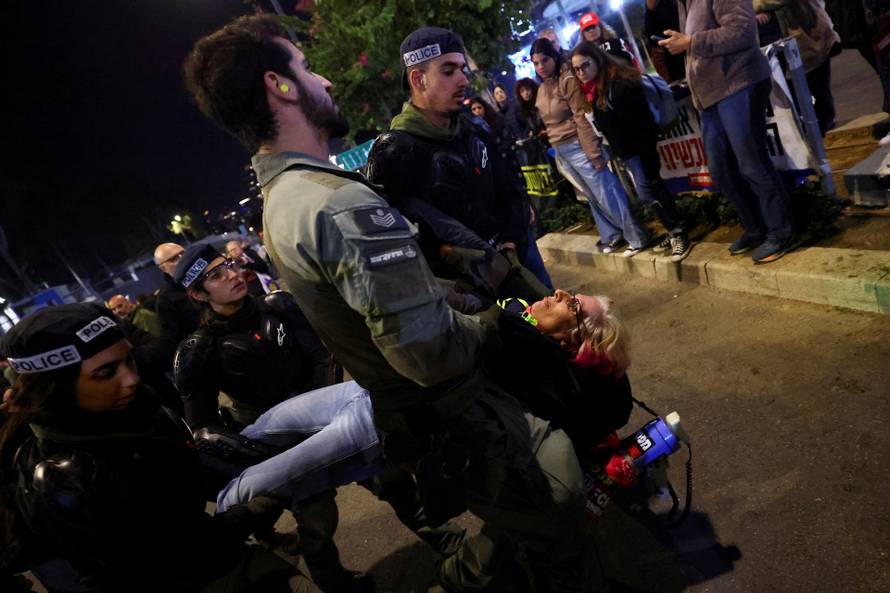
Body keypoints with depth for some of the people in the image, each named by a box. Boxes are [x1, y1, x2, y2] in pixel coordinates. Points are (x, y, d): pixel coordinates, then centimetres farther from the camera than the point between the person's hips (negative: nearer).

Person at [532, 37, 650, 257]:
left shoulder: (568, 80, -14)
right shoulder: (542, 89, 11)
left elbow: (582, 119, -19)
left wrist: (594, 154, -21)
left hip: (578, 146, -8)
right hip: (561, 150, 8)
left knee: (606, 193, -4)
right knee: (593, 196, 15)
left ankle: (637, 237, 6)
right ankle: (612, 236, 26)